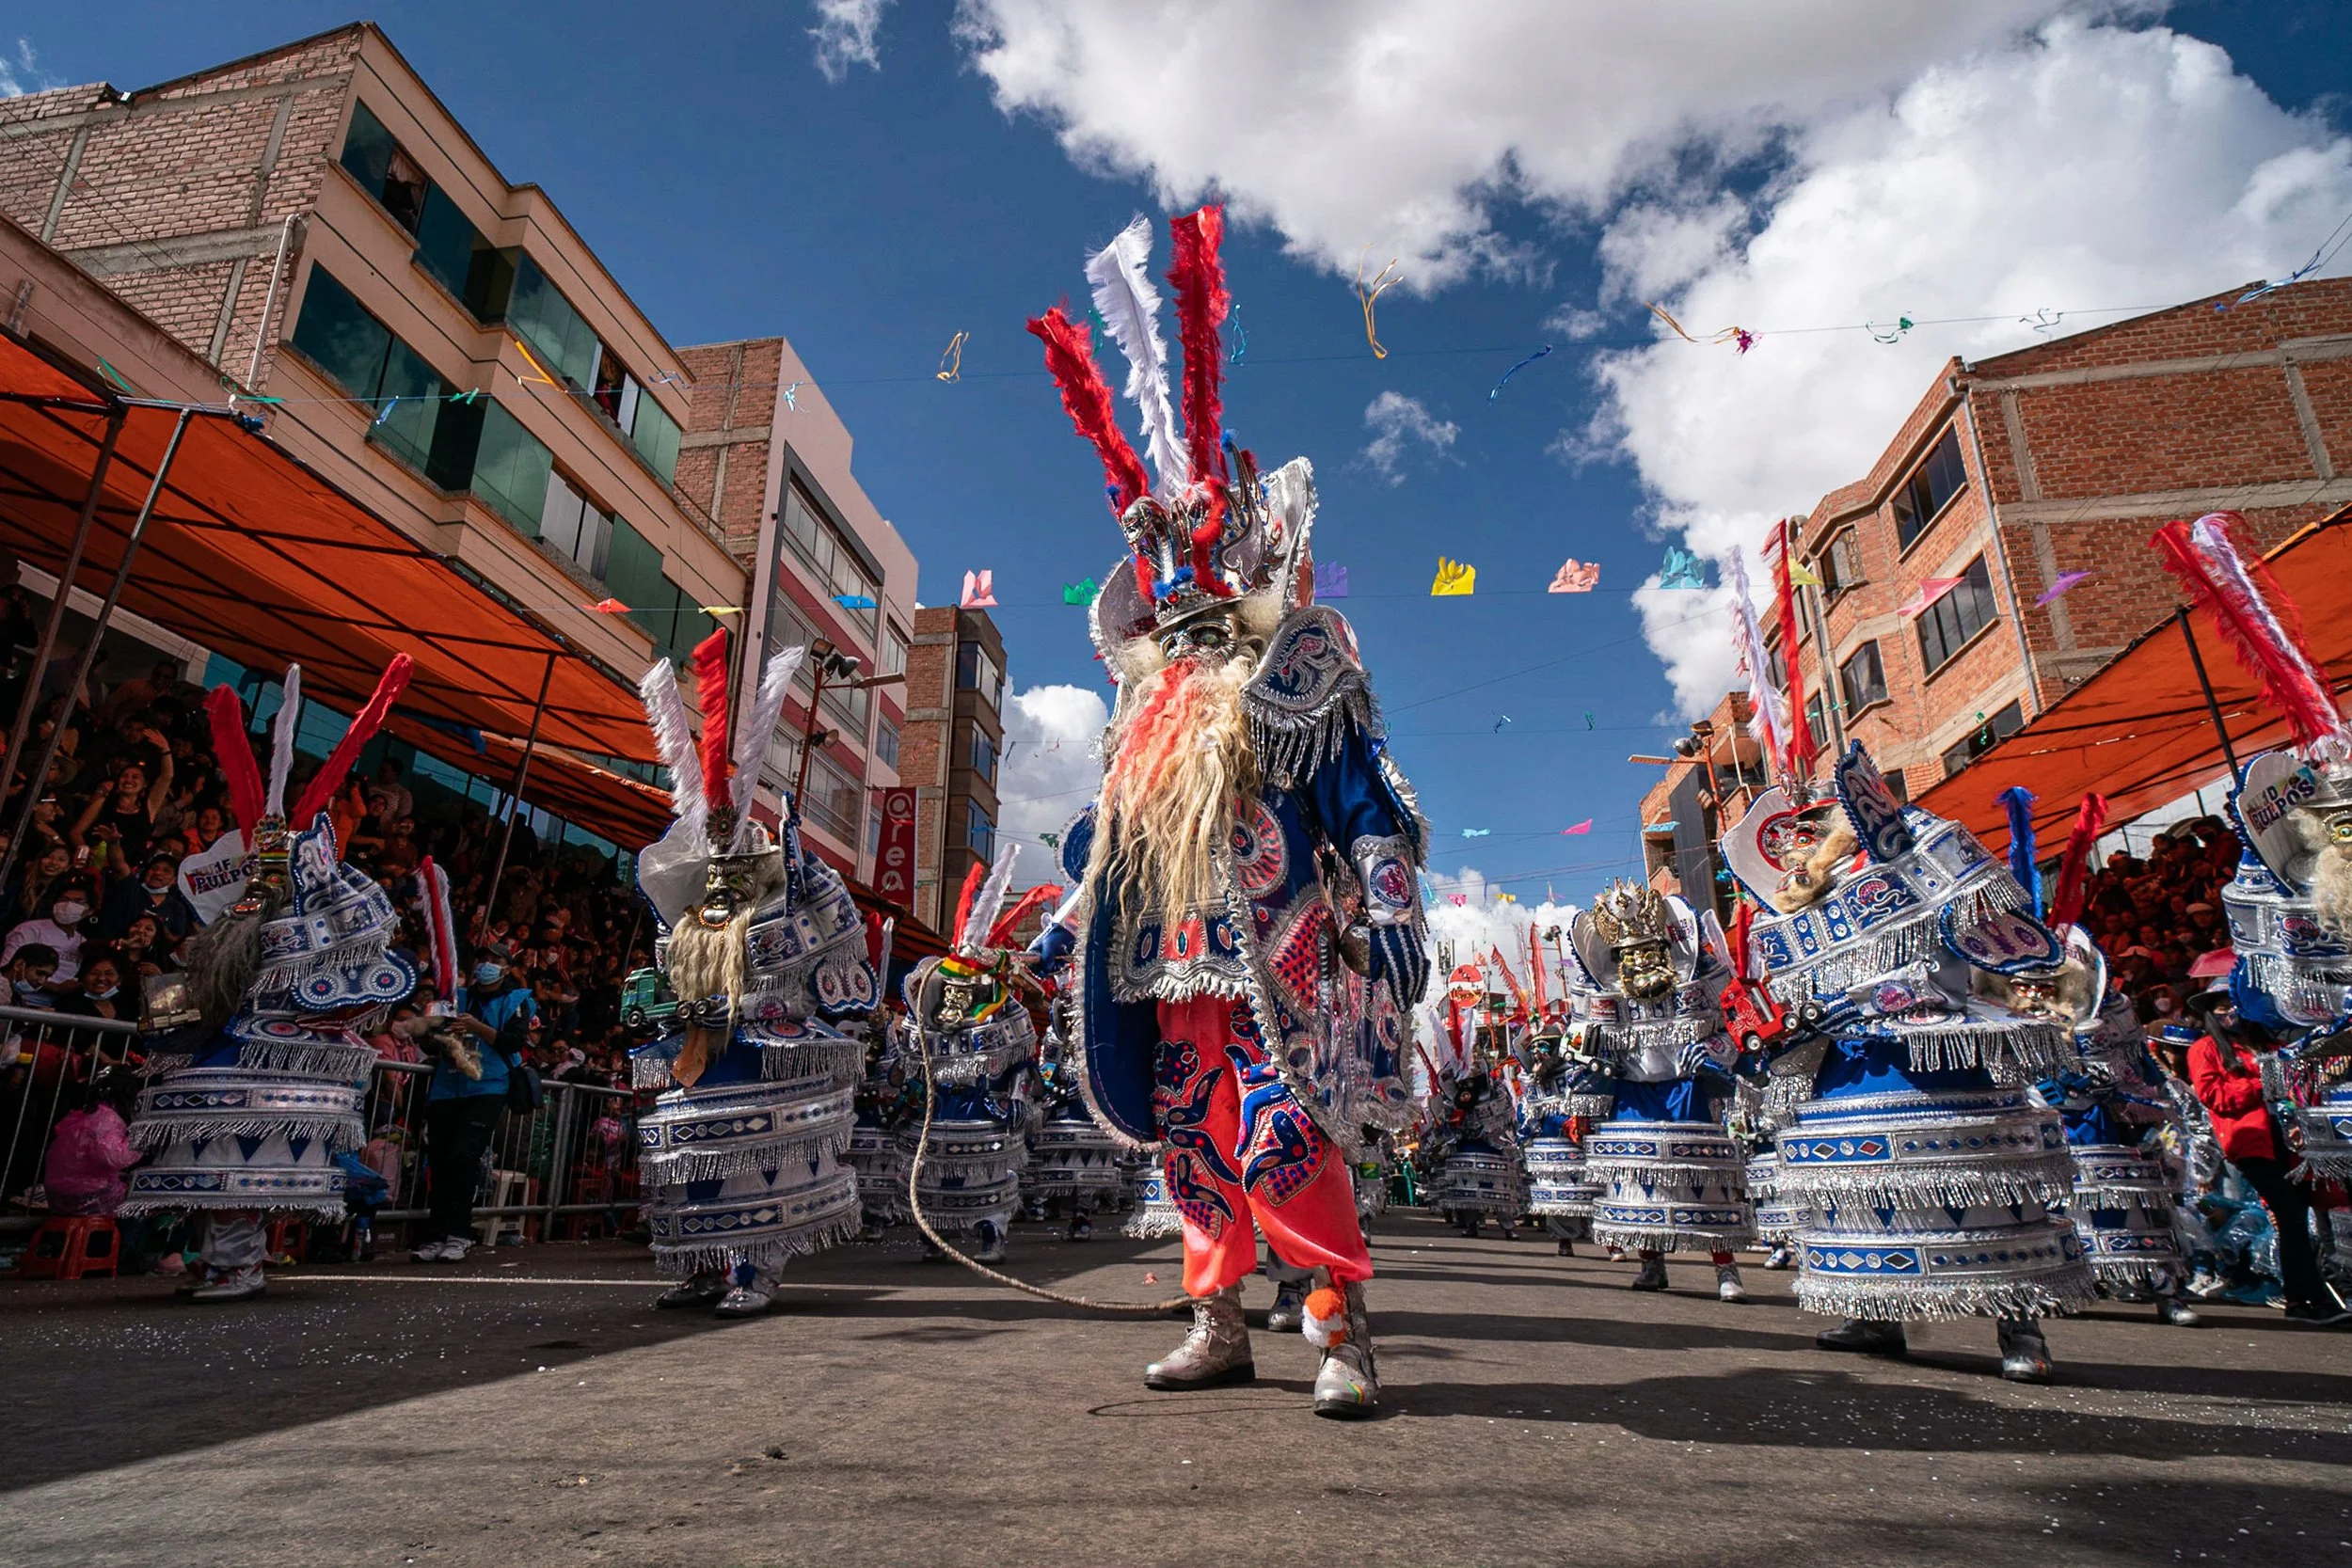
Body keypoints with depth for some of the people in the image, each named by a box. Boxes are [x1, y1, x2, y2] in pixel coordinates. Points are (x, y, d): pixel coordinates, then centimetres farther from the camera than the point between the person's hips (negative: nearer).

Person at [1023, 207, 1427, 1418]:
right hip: (1173, 942, 7)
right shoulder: (1152, 683, 19)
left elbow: (1364, 793, -5)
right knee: (1194, 1131, 9)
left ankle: (1341, 1326, 0)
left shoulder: (1296, 659, 1)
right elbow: (1112, 814, 24)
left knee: (1282, 1125, -13)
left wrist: (1390, 907, -13)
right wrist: (1075, 912, 23)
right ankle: (1218, 1322, 20)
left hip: (1274, 935, -7)